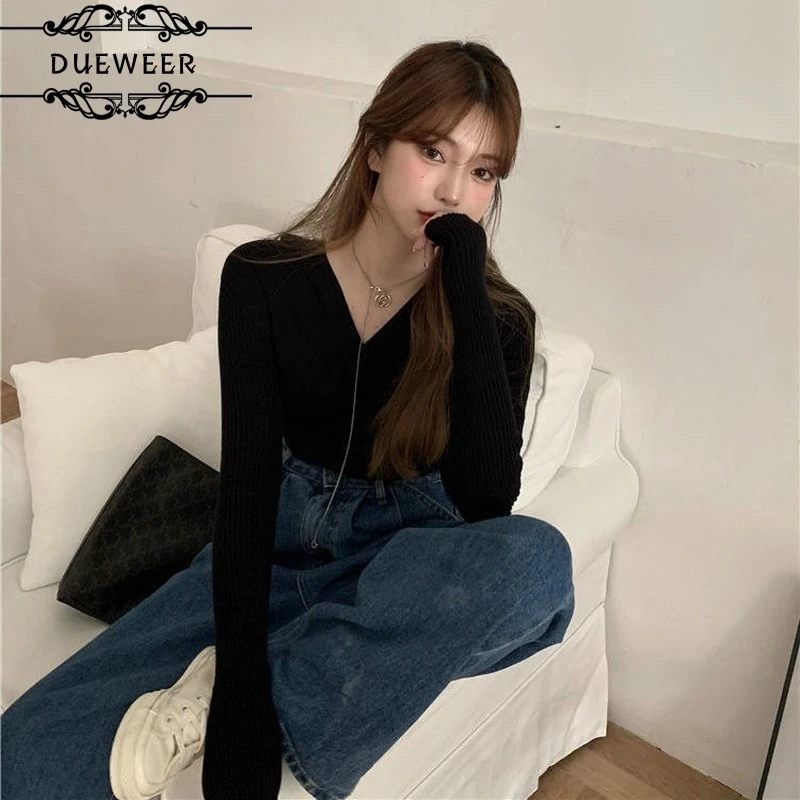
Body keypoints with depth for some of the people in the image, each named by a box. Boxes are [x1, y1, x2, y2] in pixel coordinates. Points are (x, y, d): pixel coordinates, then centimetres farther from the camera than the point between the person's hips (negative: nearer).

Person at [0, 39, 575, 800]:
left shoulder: (498, 317, -8)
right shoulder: (264, 279, -8)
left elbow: (488, 501, -25)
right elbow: (247, 481, -16)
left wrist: (464, 284, -25)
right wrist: (239, 690, -26)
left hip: (404, 571, 2)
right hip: (280, 548, -1)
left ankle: (203, 702, -23)